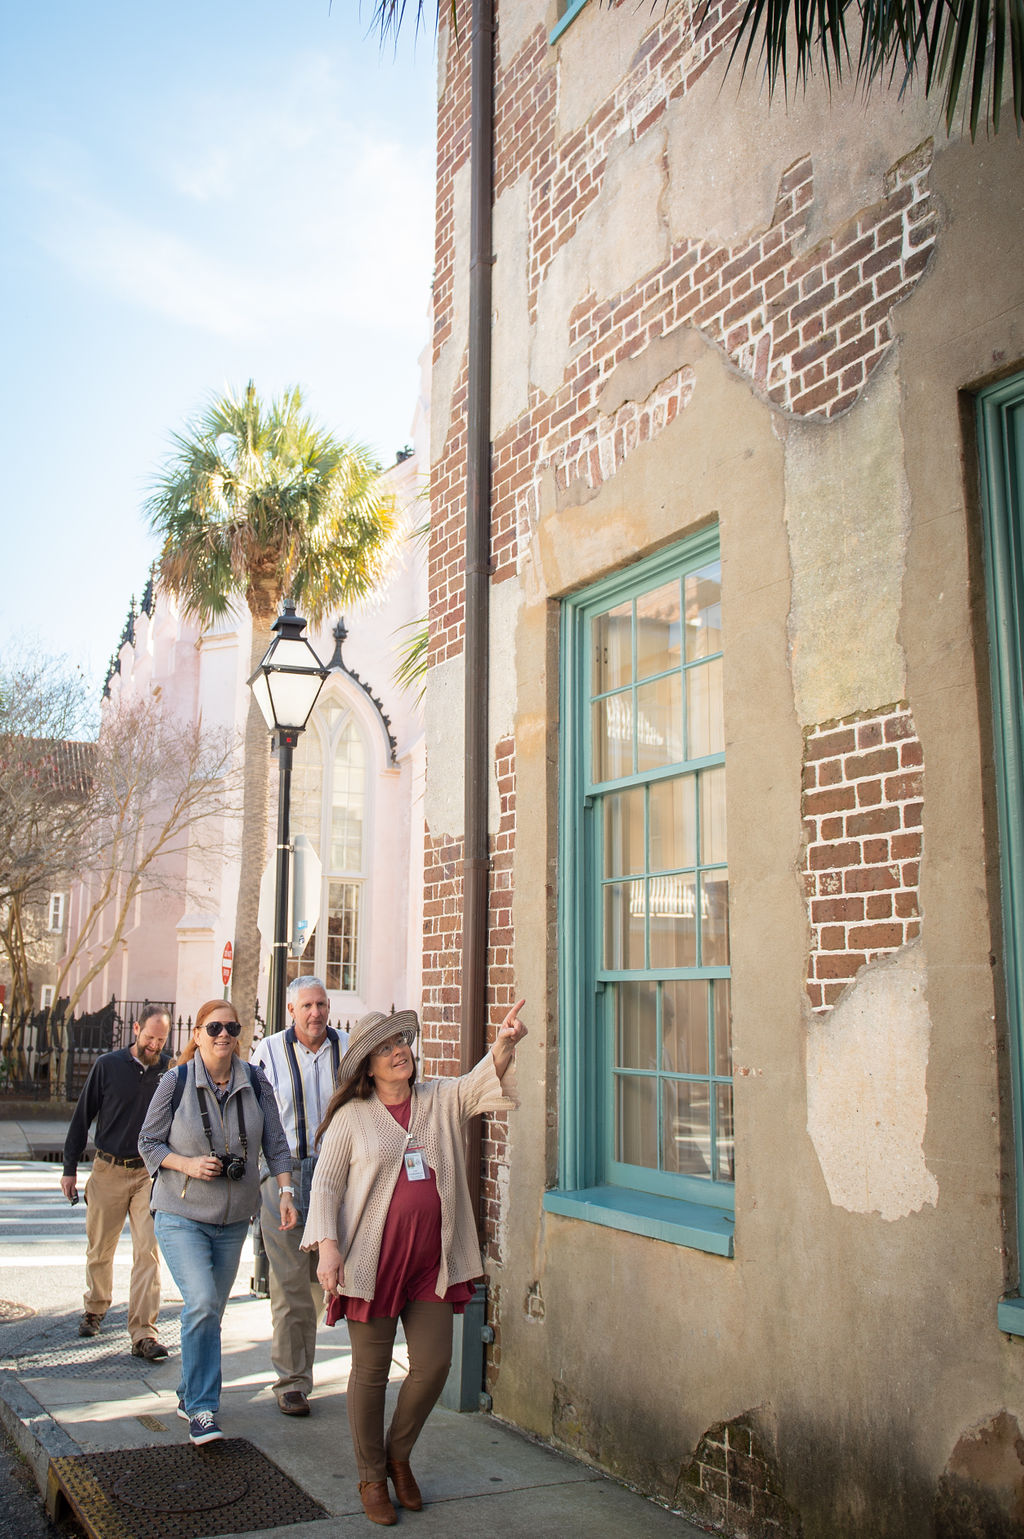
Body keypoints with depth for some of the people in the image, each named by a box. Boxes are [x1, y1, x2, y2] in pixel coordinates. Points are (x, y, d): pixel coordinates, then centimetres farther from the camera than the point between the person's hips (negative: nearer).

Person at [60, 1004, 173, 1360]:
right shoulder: (108, 1065, -2)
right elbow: (83, 1116, 4)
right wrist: (70, 1167, 4)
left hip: (151, 1173, -1)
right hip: (108, 1171, 1)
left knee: (148, 1251, -9)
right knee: (99, 1249, 12)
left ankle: (143, 1333, -7)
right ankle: (95, 1310, 37)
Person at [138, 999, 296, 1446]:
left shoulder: (254, 1082, -1)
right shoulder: (177, 1082, -8)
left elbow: (275, 1142, 3)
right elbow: (148, 1142, -2)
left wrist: (285, 1191, -9)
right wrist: (188, 1164, -18)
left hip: (233, 1219, 4)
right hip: (181, 1214, -3)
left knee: (210, 1312, 13)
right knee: (202, 1304, -18)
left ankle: (189, 1396, 32)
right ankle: (202, 1409, -7)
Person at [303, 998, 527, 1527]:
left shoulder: (442, 1100, 5)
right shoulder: (351, 1117, -2)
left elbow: (482, 1081, -12)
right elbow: (325, 1185, -1)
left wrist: (504, 1045, -33)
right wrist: (327, 1246, -13)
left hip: (432, 1261, 3)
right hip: (372, 1260, -3)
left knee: (434, 1364, 4)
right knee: (371, 1371, 7)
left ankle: (398, 1456, 31)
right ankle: (371, 1476, 27)